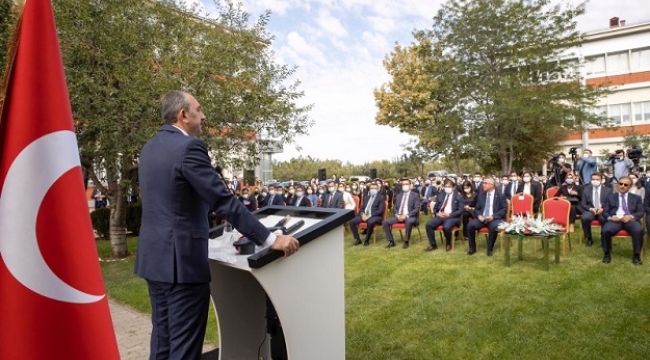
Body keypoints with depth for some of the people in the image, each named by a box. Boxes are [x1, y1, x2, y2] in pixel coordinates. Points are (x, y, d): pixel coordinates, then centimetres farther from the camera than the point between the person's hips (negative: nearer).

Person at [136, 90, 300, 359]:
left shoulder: (149, 148, 12)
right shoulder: (189, 147, -16)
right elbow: (224, 201, -22)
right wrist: (270, 239, -20)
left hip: (153, 256, 9)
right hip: (182, 258, -9)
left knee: (163, 337, 20)